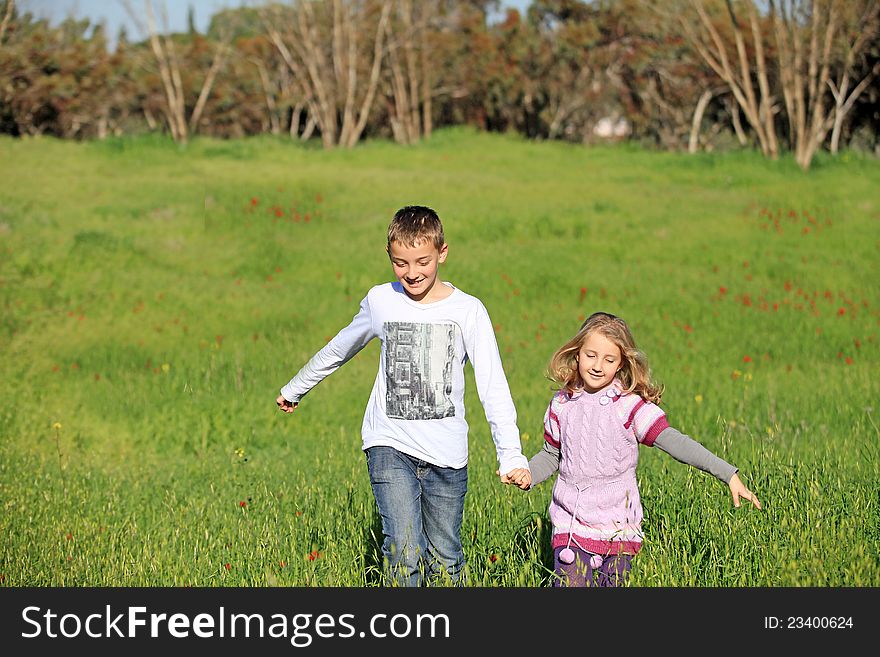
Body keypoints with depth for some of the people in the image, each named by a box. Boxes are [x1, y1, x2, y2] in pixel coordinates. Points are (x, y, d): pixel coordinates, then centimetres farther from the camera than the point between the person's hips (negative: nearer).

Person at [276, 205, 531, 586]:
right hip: (390, 445, 0)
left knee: (445, 561, 7)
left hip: (446, 454, 0)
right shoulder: (380, 301, 3)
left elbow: (493, 387, -8)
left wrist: (511, 455, -18)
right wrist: (294, 389, 33)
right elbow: (339, 350, 21)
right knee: (404, 554, -17)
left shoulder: (467, 311, -3)